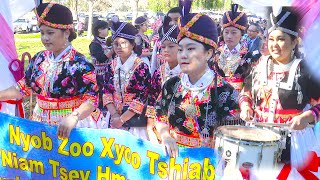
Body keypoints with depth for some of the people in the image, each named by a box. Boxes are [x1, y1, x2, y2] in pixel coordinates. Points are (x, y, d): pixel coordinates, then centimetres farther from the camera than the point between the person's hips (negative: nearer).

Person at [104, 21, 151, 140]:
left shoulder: (141, 67, -10)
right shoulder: (111, 66, 4)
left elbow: (141, 98, -14)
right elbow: (107, 92, 4)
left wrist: (122, 119, -15)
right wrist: (114, 115, -10)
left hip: (135, 120, -4)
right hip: (115, 119, 4)